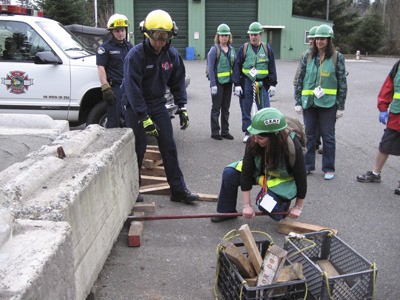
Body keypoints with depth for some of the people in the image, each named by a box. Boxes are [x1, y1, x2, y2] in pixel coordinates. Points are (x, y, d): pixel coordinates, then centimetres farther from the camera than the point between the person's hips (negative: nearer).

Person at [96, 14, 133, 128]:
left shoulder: (129, 46, 18)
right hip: (115, 88, -6)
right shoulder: (106, 47, -2)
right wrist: (105, 88, -18)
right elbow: (101, 68, -9)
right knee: (114, 122, -6)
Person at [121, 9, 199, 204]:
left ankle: (178, 190, 11)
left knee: (169, 147, 3)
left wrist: (182, 108, -2)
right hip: (135, 107, -5)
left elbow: (178, 82, 7)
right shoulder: (135, 55, -19)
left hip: (158, 104, 5)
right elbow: (132, 88, -23)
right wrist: (144, 118, -26)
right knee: (138, 149, -1)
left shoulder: (172, 55, -3)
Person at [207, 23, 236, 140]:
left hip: (228, 82, 6)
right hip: (218, 82, -6)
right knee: (216, 108, 1)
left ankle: (225, 131, 19)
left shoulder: (231, 50, 10)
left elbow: (235, 67, 13)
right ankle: (215, 132, 10)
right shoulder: (214, 50, -7)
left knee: (226, 108, 11)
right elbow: (210, 68, -12)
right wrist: (213, 85, -18)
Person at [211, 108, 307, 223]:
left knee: (266, 205, -28)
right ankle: (227, 211, 1)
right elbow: (246, 172, -22)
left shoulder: (293, 147, -35)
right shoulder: (253, 142, -27)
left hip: (284, 179, -3)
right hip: (261, 171, 4)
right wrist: (247, 205, -21)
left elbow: (301, 177, -22)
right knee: (230, 173, -18)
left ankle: (284, 200, 8)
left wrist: (298, 207, -12)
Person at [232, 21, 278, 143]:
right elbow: (237, 67, 1)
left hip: (262, 84, 0)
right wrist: (237, 85, -6)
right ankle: (247, 134, 20)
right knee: (246, 110, 8)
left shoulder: (267, 49, 7)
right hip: (246, 83, 0)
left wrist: (273, 84, 3)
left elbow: (272, 68, 9)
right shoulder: (243, 48, 3)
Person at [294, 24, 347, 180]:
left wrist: (341, 107, -4)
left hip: (328, 103, -3)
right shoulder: (308, 57, 6)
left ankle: (329, 168, 16)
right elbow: (300, 80, 8)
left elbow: (342, 83, -1)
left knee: (328, 136, 4)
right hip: (309, 102, 3)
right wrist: (298, 102, 2)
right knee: (309, 134, 10)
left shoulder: (337, 58, -1)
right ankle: (308, 165, 22)